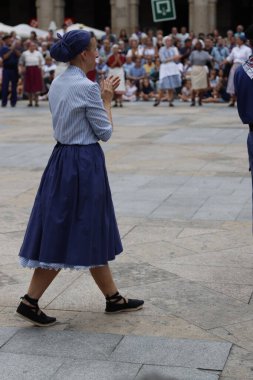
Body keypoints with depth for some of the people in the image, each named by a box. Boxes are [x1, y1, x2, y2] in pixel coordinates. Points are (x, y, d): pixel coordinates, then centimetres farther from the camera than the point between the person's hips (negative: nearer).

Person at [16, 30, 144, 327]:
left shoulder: (57, 84, 9)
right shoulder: (87, 87, -17)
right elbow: (105, 132, -10)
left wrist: (101, 94, 15)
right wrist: (107, 99, 1)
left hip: (62, 158, 9)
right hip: (84, 164, -9)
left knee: (91, 235, 14)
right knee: (70, 236, 0)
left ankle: (113, 298, 26)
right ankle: (30, 301, 2)